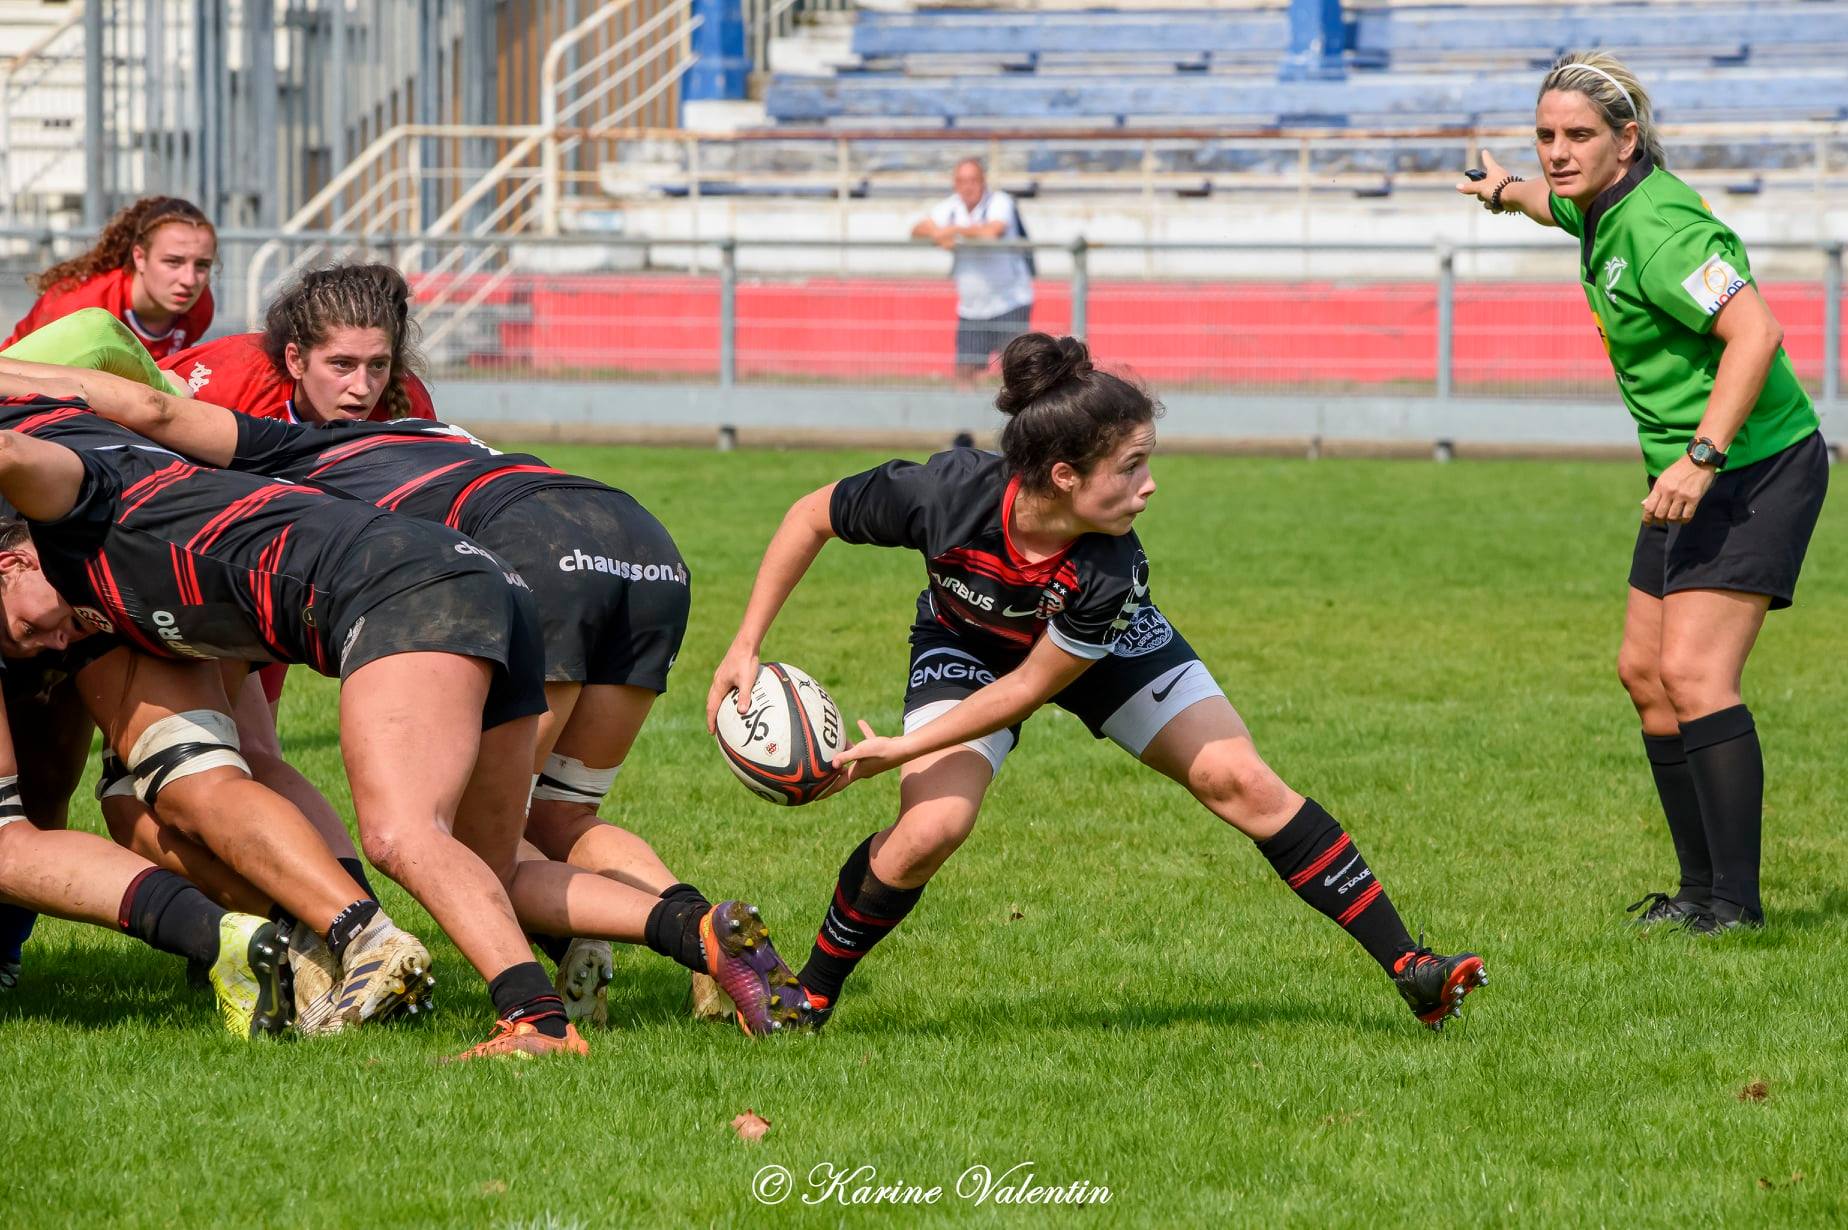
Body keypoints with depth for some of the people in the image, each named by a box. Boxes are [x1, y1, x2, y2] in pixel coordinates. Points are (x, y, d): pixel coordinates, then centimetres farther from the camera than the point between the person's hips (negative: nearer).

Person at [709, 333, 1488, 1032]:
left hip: (1096, 647, 0)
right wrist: (745, 648, -22)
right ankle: (812, 995, 1)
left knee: (1240, 782, -11)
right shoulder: (944, 495, -40)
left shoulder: (1110, 573, -38)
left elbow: (1029, 688, -26)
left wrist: (904, 747, -28)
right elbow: (810, 517, -22)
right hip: (966, 646, 0)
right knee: (930, 826, -23)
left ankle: (1408, 967, -4)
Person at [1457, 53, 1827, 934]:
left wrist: (1703, 456, -37)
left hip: (1757, 469, -10)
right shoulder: (1602, 209, 6)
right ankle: (1702, 887, 17)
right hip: (1692, 474, 11)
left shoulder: (1656, 231, -24)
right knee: (1643, 671, 11)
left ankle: (1737, 900, -17)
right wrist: (1508, 192, 54)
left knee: (1693, 672, -19)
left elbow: (1755, 332, -33)